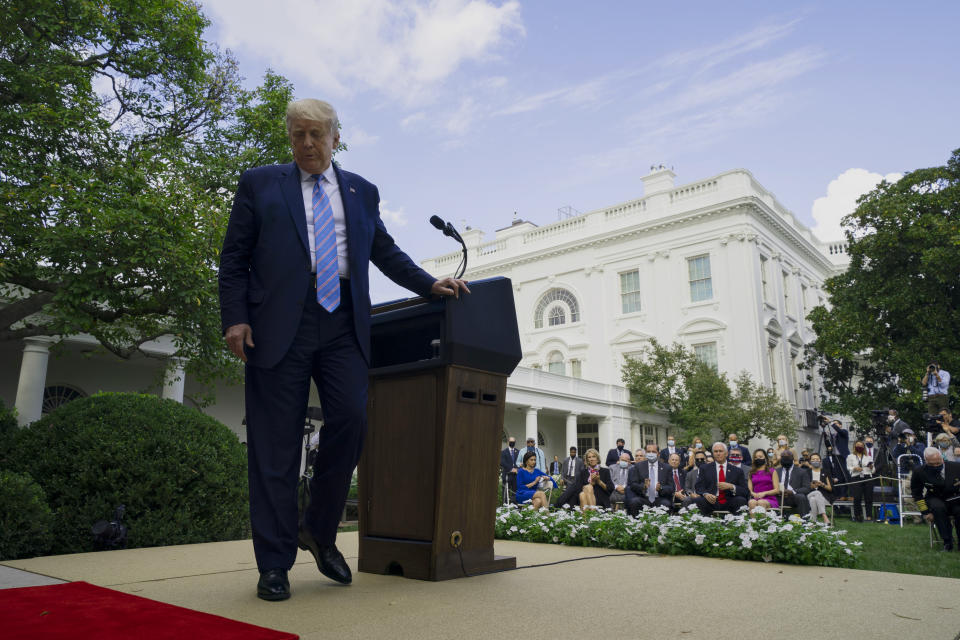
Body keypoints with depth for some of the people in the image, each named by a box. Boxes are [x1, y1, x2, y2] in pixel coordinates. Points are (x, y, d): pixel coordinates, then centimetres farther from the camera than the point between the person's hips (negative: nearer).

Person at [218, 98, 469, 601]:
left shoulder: (362, 192, 21)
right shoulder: (260, 183, 14)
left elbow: (385, 252, 22)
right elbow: (234, 258, 9)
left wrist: (429, 285, 8)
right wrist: (234, 318, -3)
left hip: (342, 323, 2)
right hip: (280, 324, -2)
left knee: (351, 419, -14)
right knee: (276, 444, -1)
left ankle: (319, 530, 10)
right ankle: (275, 564, 9)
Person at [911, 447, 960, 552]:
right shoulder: (919, 472, -13)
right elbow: (916, 493, 0)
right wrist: (925, 512, -7)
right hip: (936, 500, -1)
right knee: (938, 507, -35)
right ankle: (947, 542, -24)